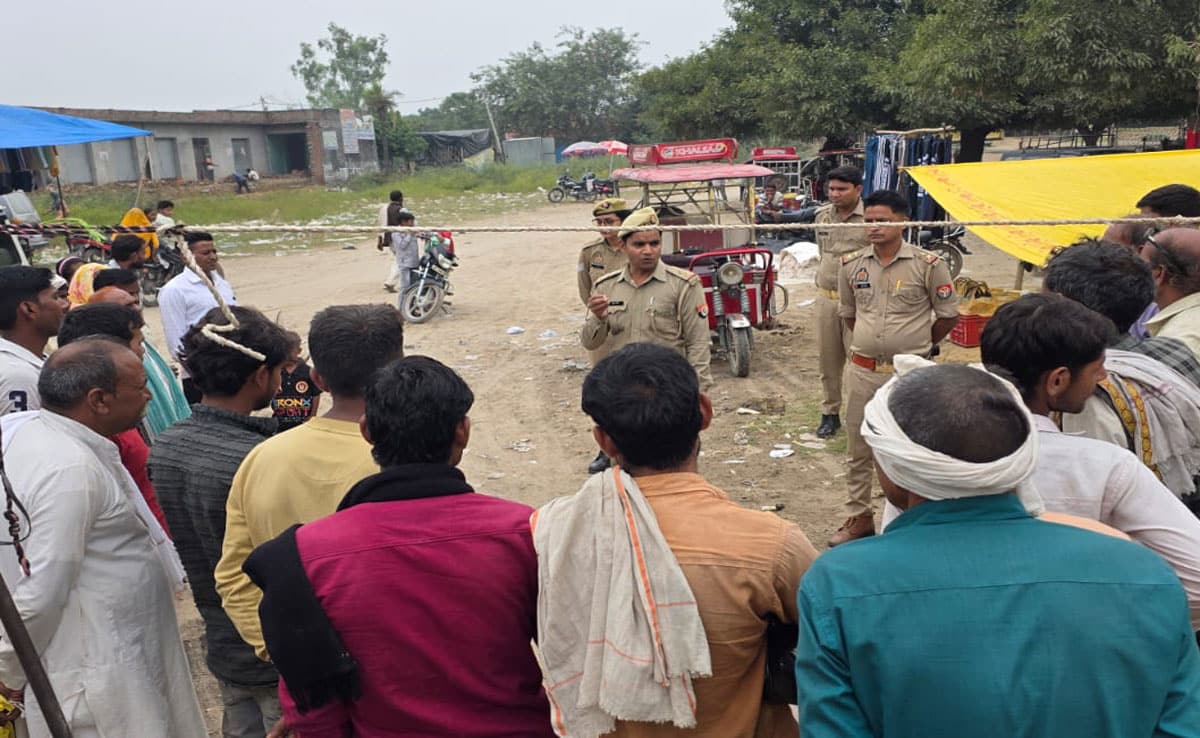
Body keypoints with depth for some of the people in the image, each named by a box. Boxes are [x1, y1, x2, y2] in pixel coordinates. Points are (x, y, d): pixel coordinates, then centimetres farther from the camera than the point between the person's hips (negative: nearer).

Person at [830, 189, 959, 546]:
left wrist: (917, 346, 7)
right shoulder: (852, 264, 2)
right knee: (859, 448, 12)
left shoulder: (928, 264, -9)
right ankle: (859, 516, 27)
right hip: (863, 370, 4)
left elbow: (949, 315, 0)